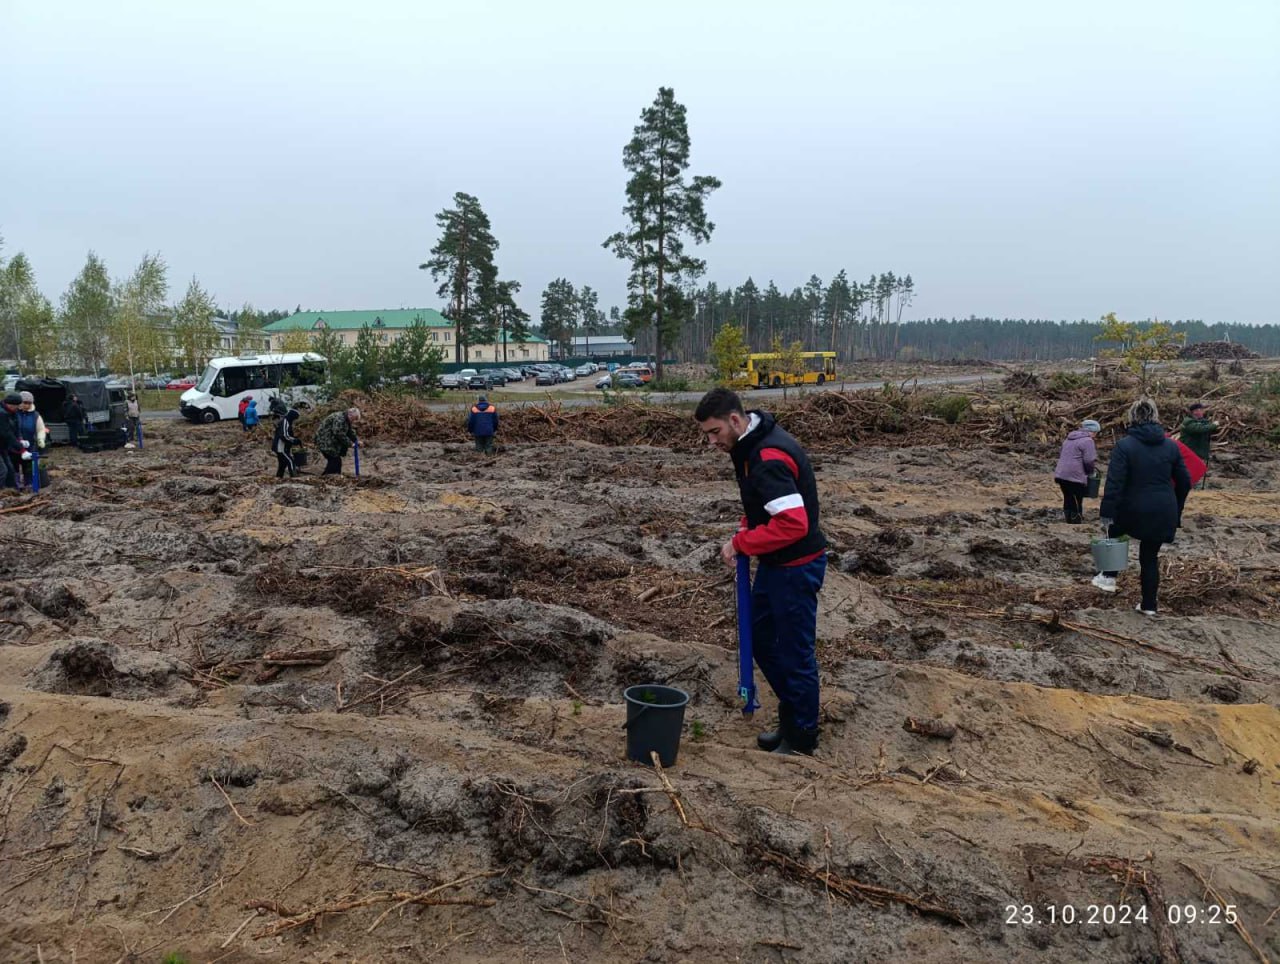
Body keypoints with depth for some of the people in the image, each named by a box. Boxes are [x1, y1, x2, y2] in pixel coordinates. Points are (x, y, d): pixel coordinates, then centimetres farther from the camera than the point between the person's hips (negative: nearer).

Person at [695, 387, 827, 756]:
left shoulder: (769, 459, -27)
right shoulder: (752, 444, 5)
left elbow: (794, 523, -33)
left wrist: (740, 542, -23)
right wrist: (747, 528, 3)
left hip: (796, 567, -10)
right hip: (775, 563, 10)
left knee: (794, 651, 3)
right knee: (761, 637, 19)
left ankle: (802, 738, 20)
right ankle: (791, 715, 35)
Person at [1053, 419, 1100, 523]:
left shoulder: (1069, 439, 18)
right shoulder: (1087, 441, -10)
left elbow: (1060, 455, 24)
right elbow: (1089, 461, -17)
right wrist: (1090, 472, 2)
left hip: (1061, 475, 8)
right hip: (1075, 477, -8)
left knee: (1068, 501, 16)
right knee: (1077, 503, -1)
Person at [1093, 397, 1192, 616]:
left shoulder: (1125, 445, -10)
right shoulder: (1171, 446, 5)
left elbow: (1114, 483, -15)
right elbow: (1184, 482, 10)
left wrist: (1107, 514, -12)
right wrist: (1176, 511, 21)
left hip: (1134, 510, -3)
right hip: (1164, 514, 3)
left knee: (1113, 531, 27)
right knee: (1151, 557, 15)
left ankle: (1109, 577, 22)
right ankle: (1148, 605, 20)